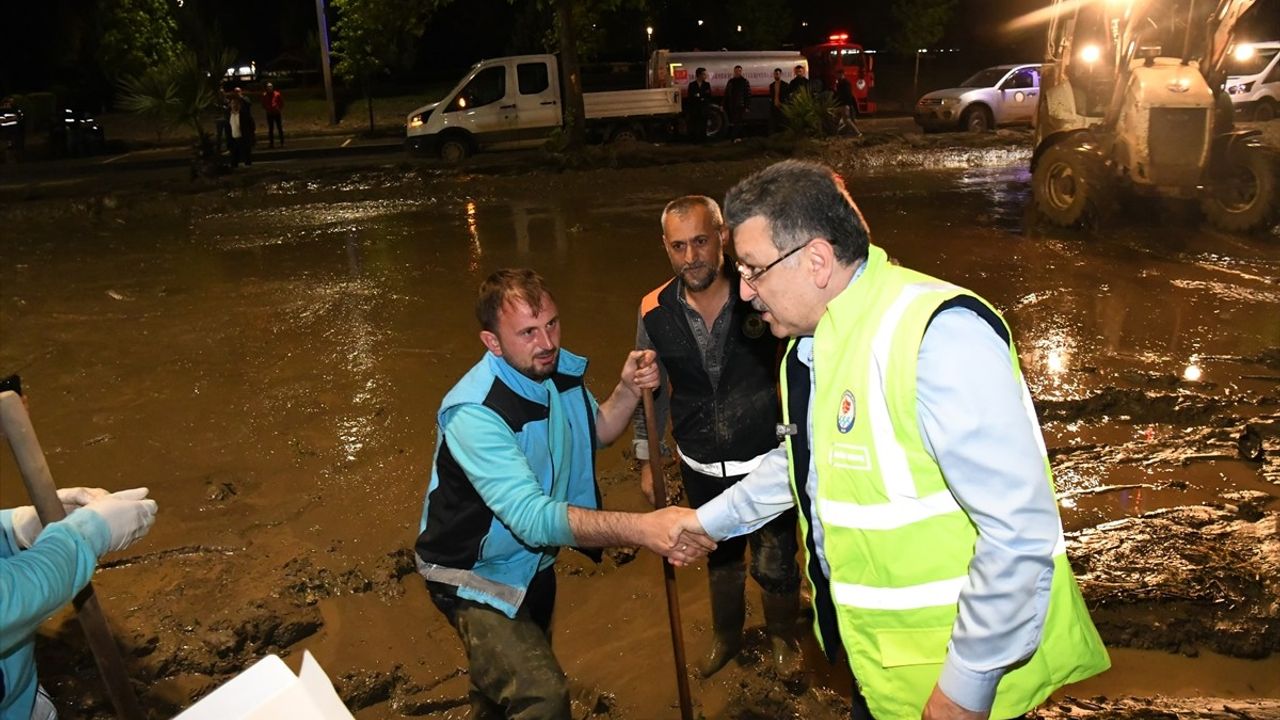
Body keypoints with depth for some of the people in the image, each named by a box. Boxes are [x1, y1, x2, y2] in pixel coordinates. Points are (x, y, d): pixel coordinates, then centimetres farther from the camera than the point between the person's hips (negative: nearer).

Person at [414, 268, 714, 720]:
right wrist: (642, 529, -54)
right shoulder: (473, 412, -35)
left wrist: (629, 390, -13)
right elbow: (534, 519, -43)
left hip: (534, 560, 7)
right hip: (476, 573, -7)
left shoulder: (560, 368, -11)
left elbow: (597, 430, 8)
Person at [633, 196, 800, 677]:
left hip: (766, 462, -3)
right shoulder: (654, 312, -10)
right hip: (701, 470, 3)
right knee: (721, 560, 24)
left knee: (775, 566, 10)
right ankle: (726, 638, 53)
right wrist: (647, 460, 9)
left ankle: (783, 638, 43)